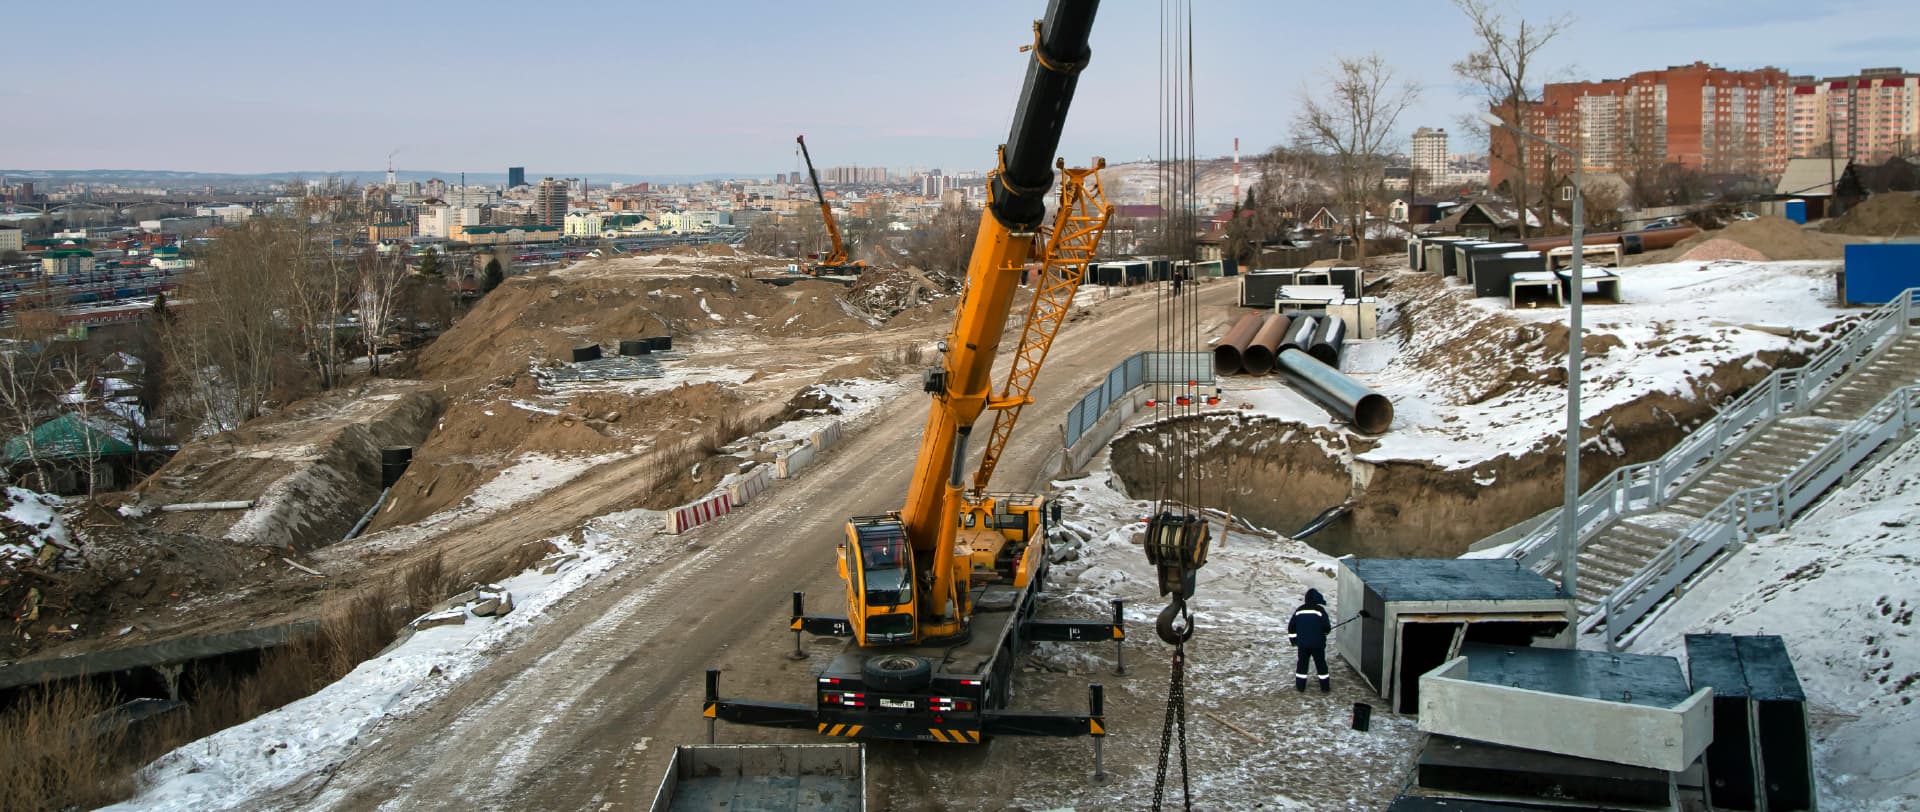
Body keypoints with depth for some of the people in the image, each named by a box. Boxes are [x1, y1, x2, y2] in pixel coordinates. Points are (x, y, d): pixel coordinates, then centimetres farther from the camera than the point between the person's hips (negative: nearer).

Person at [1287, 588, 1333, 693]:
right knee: (1321, 664, 9)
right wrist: (1326, 631, 12)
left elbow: (1291, 627, 6)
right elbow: (1327, 627, -11)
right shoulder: (1320, 610, -10)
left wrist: (1293, 640, 17)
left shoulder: (1299, 610, 3)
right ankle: (1325, 687, 13)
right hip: (1318, 644, -3)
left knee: (1302, 663, 13)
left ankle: (1300, 686, 16)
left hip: (1302, 644, 3)